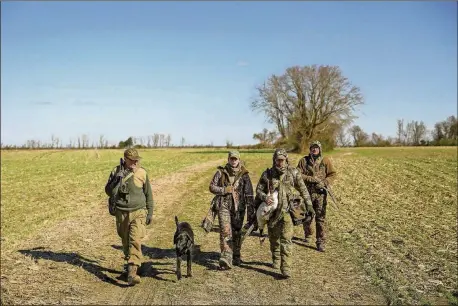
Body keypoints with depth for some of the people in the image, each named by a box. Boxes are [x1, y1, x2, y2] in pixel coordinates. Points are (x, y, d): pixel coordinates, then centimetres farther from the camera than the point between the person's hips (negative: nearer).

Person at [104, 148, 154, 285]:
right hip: (121, 213, 2)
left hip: (138, 212, -2)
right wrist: (118, 178, -20)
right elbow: (109, 192, -5)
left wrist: (150, 212, 7)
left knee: (135, 241, -16)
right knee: (125, 242, 15)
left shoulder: (142, 172, -4)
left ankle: (132, 273, -20)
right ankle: (129, 262, 39)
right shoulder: (116, 171, -3)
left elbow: (148, 193, 6)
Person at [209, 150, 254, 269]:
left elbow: (249, 194, 1)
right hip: (224, 206, -1)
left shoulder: (244, 174, 2)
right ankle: (225, 260, -14)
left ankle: (236, 257, 31)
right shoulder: (221, 172, 1)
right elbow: (212, 187, 2)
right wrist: (224, 190, -13)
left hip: (238, 207, 1)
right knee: (225, 232, -11)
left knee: (237, 232, 12)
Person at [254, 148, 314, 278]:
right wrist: (265, 197, -17)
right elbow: (258, 190, 4)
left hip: (287, 210, -2)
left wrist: (309, 205, 2)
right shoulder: (267, 174, 1)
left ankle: (286, 267, -8)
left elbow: (303, 189, 5)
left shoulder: (293, 172, -1)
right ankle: (276, 260, 38)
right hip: (272, 210, 3)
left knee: (286, 239, -10)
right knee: (273, 237, 16)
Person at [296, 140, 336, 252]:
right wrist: (311, 179, -16)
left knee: (320, 218, -3)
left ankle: (321, 242, 3)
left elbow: (333, 174, 2)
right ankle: (307, 235, 38)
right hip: (307, 193, 1)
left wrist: (324, 183, -13)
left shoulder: (325, 161, 2)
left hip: (320, 193, -1)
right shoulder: (303, 160, 1)